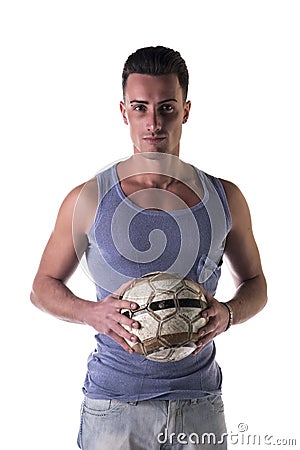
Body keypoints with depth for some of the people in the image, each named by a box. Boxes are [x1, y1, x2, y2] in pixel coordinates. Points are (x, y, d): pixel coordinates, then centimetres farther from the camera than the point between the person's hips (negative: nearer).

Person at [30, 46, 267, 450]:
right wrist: (91, 312, -15)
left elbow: (255, 283, 12)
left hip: (199, 404, 2)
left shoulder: (225, 199, 0)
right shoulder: (88, 200, -5)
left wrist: (227, 314, -9)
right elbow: (44, 286, 4)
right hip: (113, 405, -1)